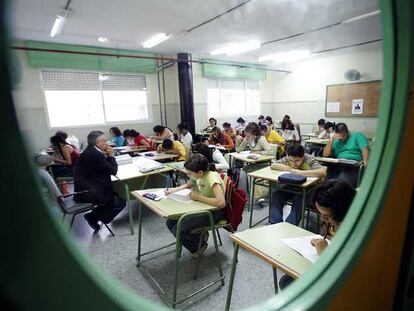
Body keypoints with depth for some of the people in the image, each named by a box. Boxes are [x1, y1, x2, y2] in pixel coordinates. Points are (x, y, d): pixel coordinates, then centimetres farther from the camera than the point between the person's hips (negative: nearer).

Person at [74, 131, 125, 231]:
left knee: (115, 194, 20)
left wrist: (107, 156, 3)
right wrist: (111, 156, -7)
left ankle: (94, 217, 21)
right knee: (120, 202, 0)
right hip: (88, 192, -10)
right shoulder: (95, 155, -23)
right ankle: (93, 217, 9)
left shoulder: (89, 152, 8)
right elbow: (113, 171, -17)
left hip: (84, 188, 10)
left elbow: (106, 168, 14)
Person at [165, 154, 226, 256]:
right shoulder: (199, 175, -4)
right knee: (170, 223, 2)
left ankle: (200, 245, 11)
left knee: (178, 230, -15)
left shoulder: (212, 178, -28)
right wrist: (174, 190, -2)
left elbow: (221, 203, -40)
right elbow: (188, 185, 17)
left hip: (214, 212, -8)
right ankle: (200, 236, 15)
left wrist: (198, 197, -29)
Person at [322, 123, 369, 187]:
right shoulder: (335, 142, 23)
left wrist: (365, 160, -22)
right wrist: (331, 140, 3)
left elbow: (364, 148, -1)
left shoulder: (357, 136, 15)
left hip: (354, 165, -2)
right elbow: (325, 155, 12)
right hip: (337, 165, 3)